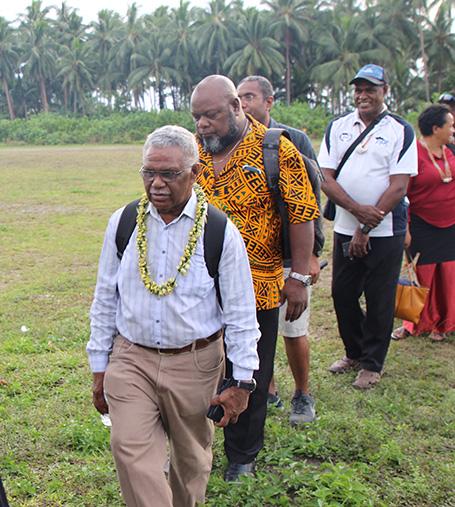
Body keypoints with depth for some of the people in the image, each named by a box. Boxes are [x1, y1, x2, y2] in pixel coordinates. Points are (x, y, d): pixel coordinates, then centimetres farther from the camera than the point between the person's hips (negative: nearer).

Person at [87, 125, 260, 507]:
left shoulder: (220, 232, -10)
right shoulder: (122, 224, -2)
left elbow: (241, 313, -5)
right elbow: (105, 300, 6)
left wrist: (242, 382, -4)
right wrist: (99, 368, 9)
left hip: (195, 363, -1)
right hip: (131, 359, 2)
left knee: (192, 457, 15)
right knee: (131, 450, -11)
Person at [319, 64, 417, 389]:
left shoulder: (401, 132, -4)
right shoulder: (338, 128, 6)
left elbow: (398, 187, -10)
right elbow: (325, 178, -1)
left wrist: (366, 229, -14)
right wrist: (356, 208, -17)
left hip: (385, 232, -4)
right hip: (345, 230, 4)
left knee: (379, 301, 5)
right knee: (342, 294, 12)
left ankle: (373, 364, 21)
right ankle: (355, 352, 33)